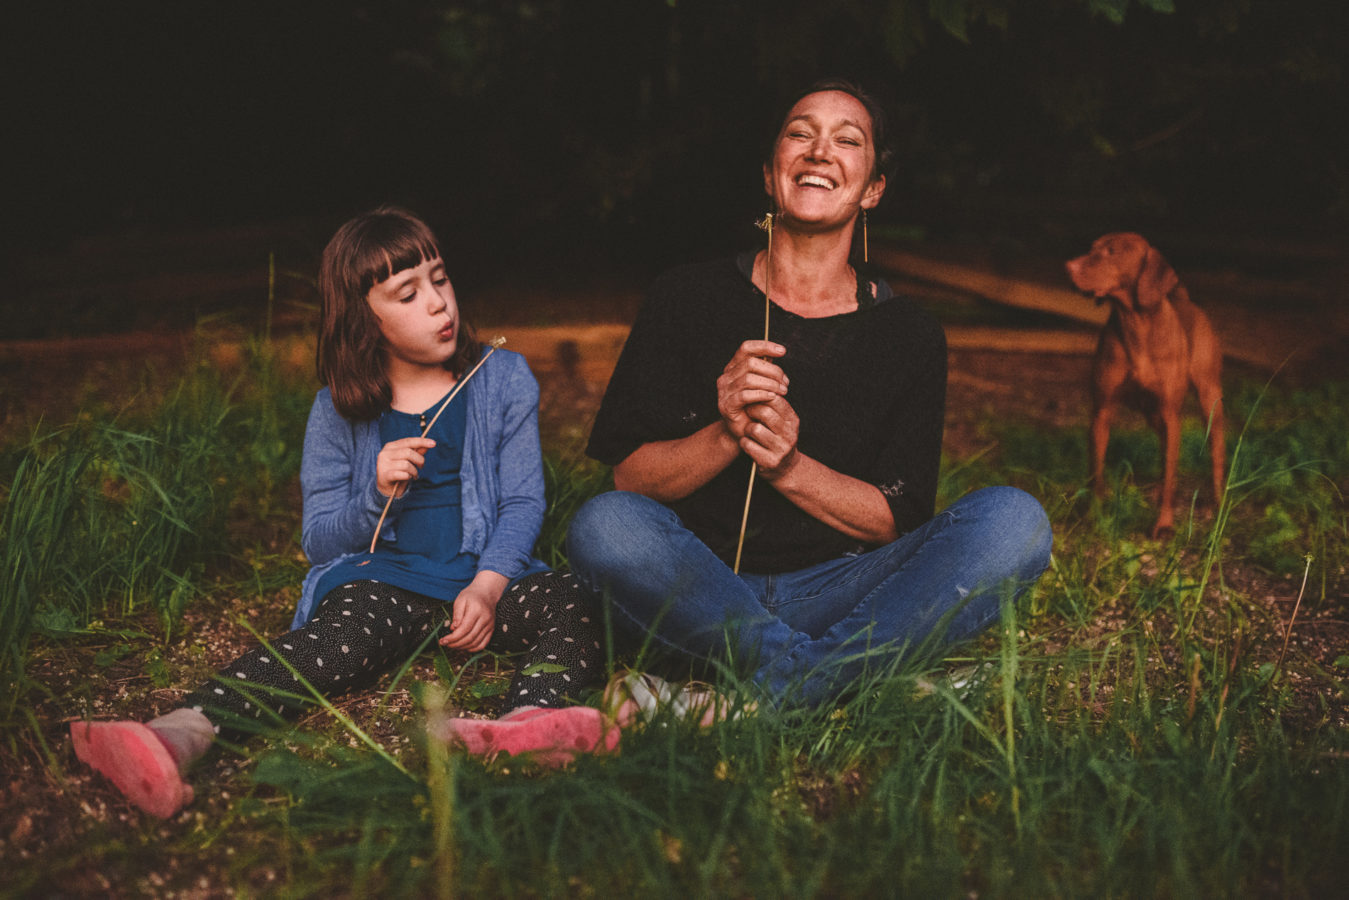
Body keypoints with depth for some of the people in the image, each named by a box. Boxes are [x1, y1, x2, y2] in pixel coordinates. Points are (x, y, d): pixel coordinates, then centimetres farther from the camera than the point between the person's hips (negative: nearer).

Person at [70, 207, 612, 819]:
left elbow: (523, 503, 4)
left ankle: (528, 720, -61)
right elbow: (319, 542, 9)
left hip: (487, 579, 1)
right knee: (339, 633, -33)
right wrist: (376, 496, -13)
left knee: (571, 601, -30)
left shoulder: (503, 379, 7)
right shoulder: (338, 411, 6)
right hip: (382, 581, -1)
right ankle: (181, 734, -55)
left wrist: (487, 586, -15)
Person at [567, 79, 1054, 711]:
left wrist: (790, 467, -15)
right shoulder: (688, 298, 4)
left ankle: (774, 693, -32)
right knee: (603, 526, -32)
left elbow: (900, 518, 2)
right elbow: (629, 476, 1)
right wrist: (724, 437, -18)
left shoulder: (910, 336, 6)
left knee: (1013, 520, -22)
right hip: (698, 589, -1)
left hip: (840, 593, 2)